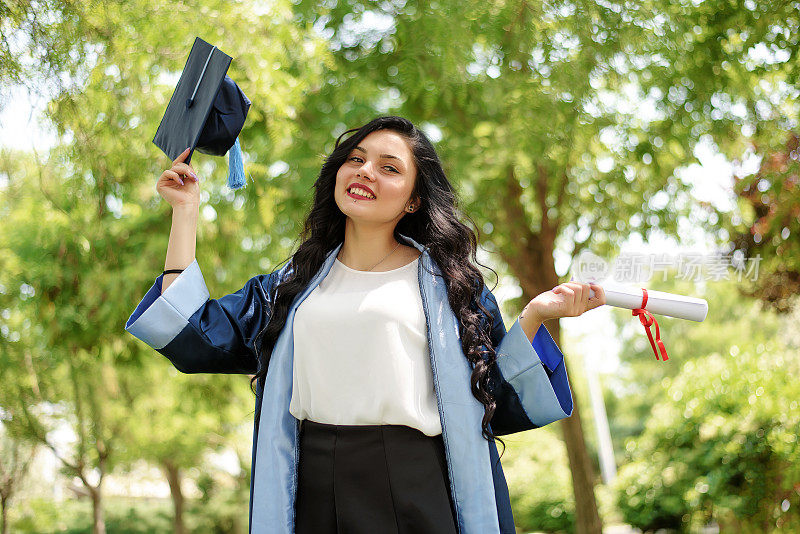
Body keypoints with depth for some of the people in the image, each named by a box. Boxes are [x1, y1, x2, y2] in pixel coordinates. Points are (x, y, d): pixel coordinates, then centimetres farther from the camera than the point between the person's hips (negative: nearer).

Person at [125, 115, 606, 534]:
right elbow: (193, 336, 8)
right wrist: (186, 210, 12)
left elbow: (496, 404, 3)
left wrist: (534, 317, -10)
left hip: (414, 493, -3)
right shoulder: (295, 284, 15)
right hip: (312, 495, 3)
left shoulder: (446, 283, 5)